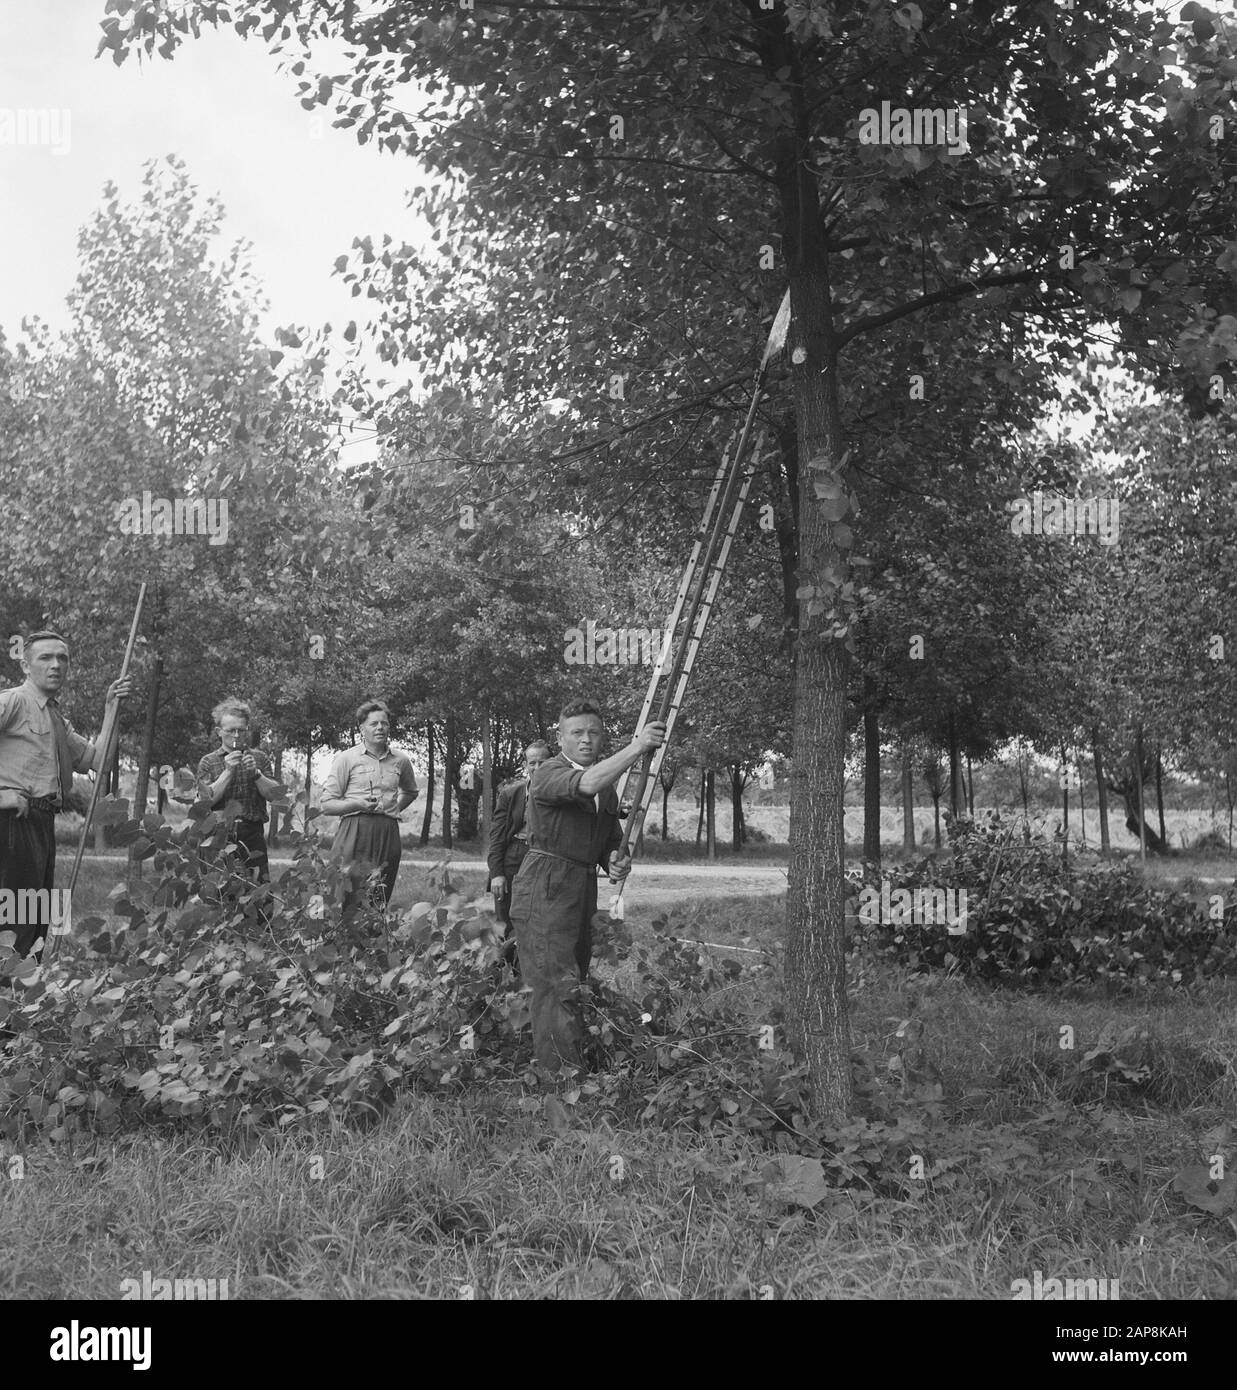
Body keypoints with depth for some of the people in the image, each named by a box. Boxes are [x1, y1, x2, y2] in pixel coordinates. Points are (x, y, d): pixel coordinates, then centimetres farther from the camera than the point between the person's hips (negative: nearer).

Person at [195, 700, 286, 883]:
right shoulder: (208, 762, 10)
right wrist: (228, 771, -10)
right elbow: (208, 799, -3)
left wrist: (255, 773, -9)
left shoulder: (259, 758, 13)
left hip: (253, 835, 1)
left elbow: (274, 795, 4)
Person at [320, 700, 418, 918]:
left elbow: (411, 792, 34)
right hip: (355, 834, -4)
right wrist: (358, 804, -15)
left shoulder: (400, 760, 13)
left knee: (380, 903, 4)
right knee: (349, 902, -11)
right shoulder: (346, 759, 2)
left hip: (388, 835, 4)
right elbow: (327, 805, 0)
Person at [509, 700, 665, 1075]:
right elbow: (587, 784, -30)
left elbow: (611, 843, 25)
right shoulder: (549, 774, -9)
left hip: (583, 897, 8)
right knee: (559, 990, -13)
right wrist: (636, 747, -36)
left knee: (568, 988, 9)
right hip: (544, 894, -8)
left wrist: (617, 862, 1)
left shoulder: (609, 789, 15)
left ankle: (545, 1067, 17)